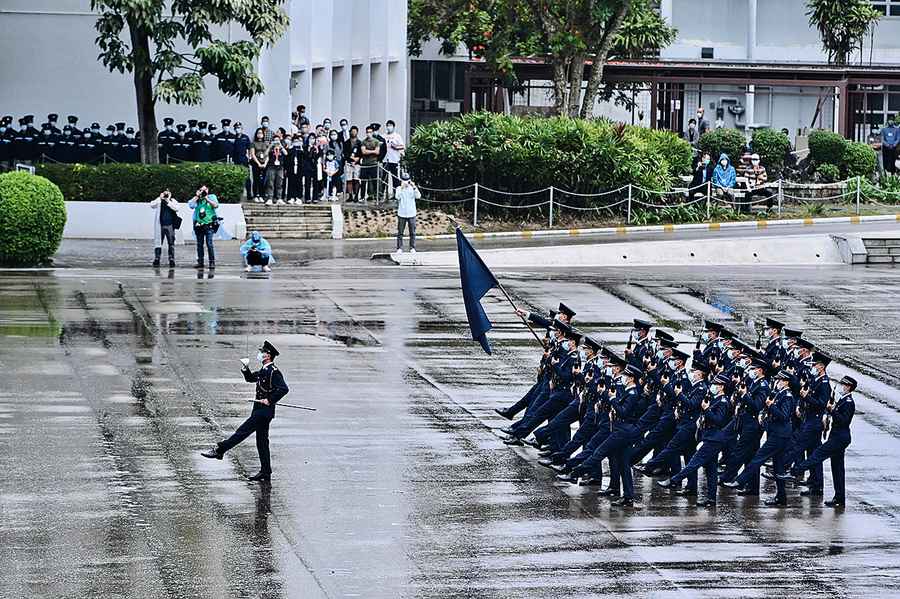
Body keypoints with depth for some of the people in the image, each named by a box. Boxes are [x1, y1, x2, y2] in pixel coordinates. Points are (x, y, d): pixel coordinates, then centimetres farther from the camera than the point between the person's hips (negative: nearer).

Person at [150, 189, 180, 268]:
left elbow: (176, 208, -9)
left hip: (170, 226, 0)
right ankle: (156, 260, -1)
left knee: (171, 243, -1)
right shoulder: (158, 201, 11)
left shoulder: (173, 201, 10)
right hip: (160, 226, 0)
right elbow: (152, 205, -6)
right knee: (158, 243, -3)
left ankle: (171, 260, 2)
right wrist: (160, 198, -7)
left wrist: (168, 201, -10)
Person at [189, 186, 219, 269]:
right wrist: (196, 196, -2)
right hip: (199, 225, 3)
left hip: (209, 225, -3)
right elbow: (190, 205, -3)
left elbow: (216, 205, -7)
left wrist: (207, 198, -7)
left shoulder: (212, 197, 8)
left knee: (209, 244, -9)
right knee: (199, 244, 7)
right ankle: (200, 262, 15)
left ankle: (212, 262, -7)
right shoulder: (197, 199, 11)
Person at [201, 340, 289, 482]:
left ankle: (219, 450, -8)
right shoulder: (264, 371, 15)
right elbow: (250, 378, 28)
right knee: (262, 441, 11)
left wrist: (270, 400, -22)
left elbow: (284, 389, -26)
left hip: (264, 410, -11)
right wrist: (245, 369, 8)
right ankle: (265, 473, 14)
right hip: (260, 410, 11)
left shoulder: (273, 372, -15)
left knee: (243, 431, -8)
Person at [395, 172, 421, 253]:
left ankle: (412, 248, 10)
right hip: (401, 214, -1)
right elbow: (398, 197, -16)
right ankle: (399, 248, 5)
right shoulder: (399, 189, 1)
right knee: (400, 232, 0)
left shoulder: (412, 189, 3)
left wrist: (414, 187, -23)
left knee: (412, 232, 3)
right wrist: (402, 188, -27)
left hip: (411, 214, 1)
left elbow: (418, 196, -12)